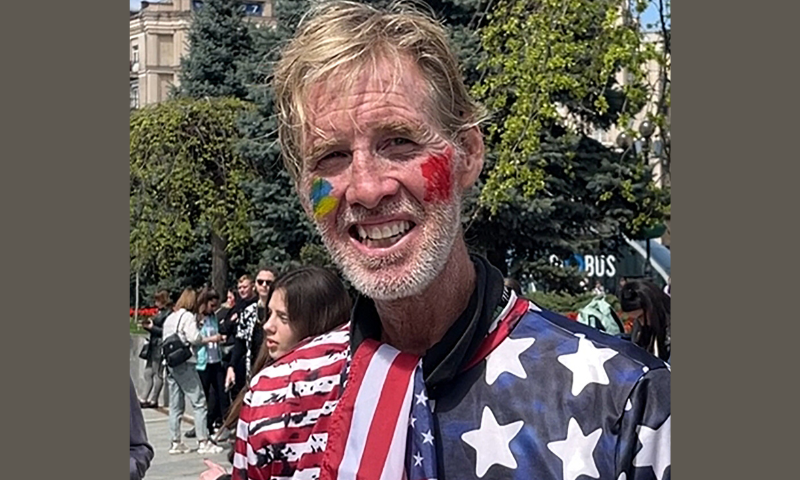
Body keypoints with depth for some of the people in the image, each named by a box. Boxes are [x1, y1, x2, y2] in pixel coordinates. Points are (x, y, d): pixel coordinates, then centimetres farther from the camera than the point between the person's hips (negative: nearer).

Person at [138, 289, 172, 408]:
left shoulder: (169, 313, -12)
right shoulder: (160, 312, 17)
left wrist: (152, 327, -15)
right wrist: (147, 326, 6)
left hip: (160, 346, -10)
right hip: (153, 345, 10)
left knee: (157, 373, -4)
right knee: (148, 373, 10)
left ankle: (153, 400, 0)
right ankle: (145, 398, 14)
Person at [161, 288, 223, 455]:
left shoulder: (169, 318, 17)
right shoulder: (187, 316, -6)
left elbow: (165, 340, 17)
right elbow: (194, 337, -15)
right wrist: (210, 339, -3)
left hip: (170, 364, 8)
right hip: (185, 364, -8)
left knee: (175, 406, 10)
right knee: (199, 402, -4)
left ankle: (175, 442, 11)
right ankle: (203, 442, -7)